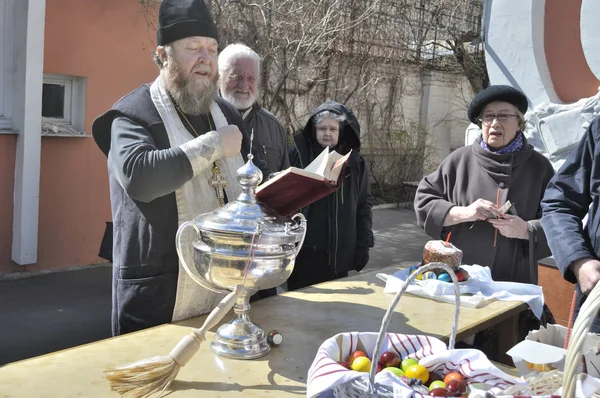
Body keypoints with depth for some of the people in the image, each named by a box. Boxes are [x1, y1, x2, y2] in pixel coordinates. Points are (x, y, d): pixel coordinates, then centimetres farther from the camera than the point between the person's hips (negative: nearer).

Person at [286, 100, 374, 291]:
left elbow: (364, 206, 7)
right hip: (301, 250, 0)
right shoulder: (297, 154, -2)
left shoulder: (355, 162, 3)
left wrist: (363, 244, 3)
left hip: (338, 252, 1)